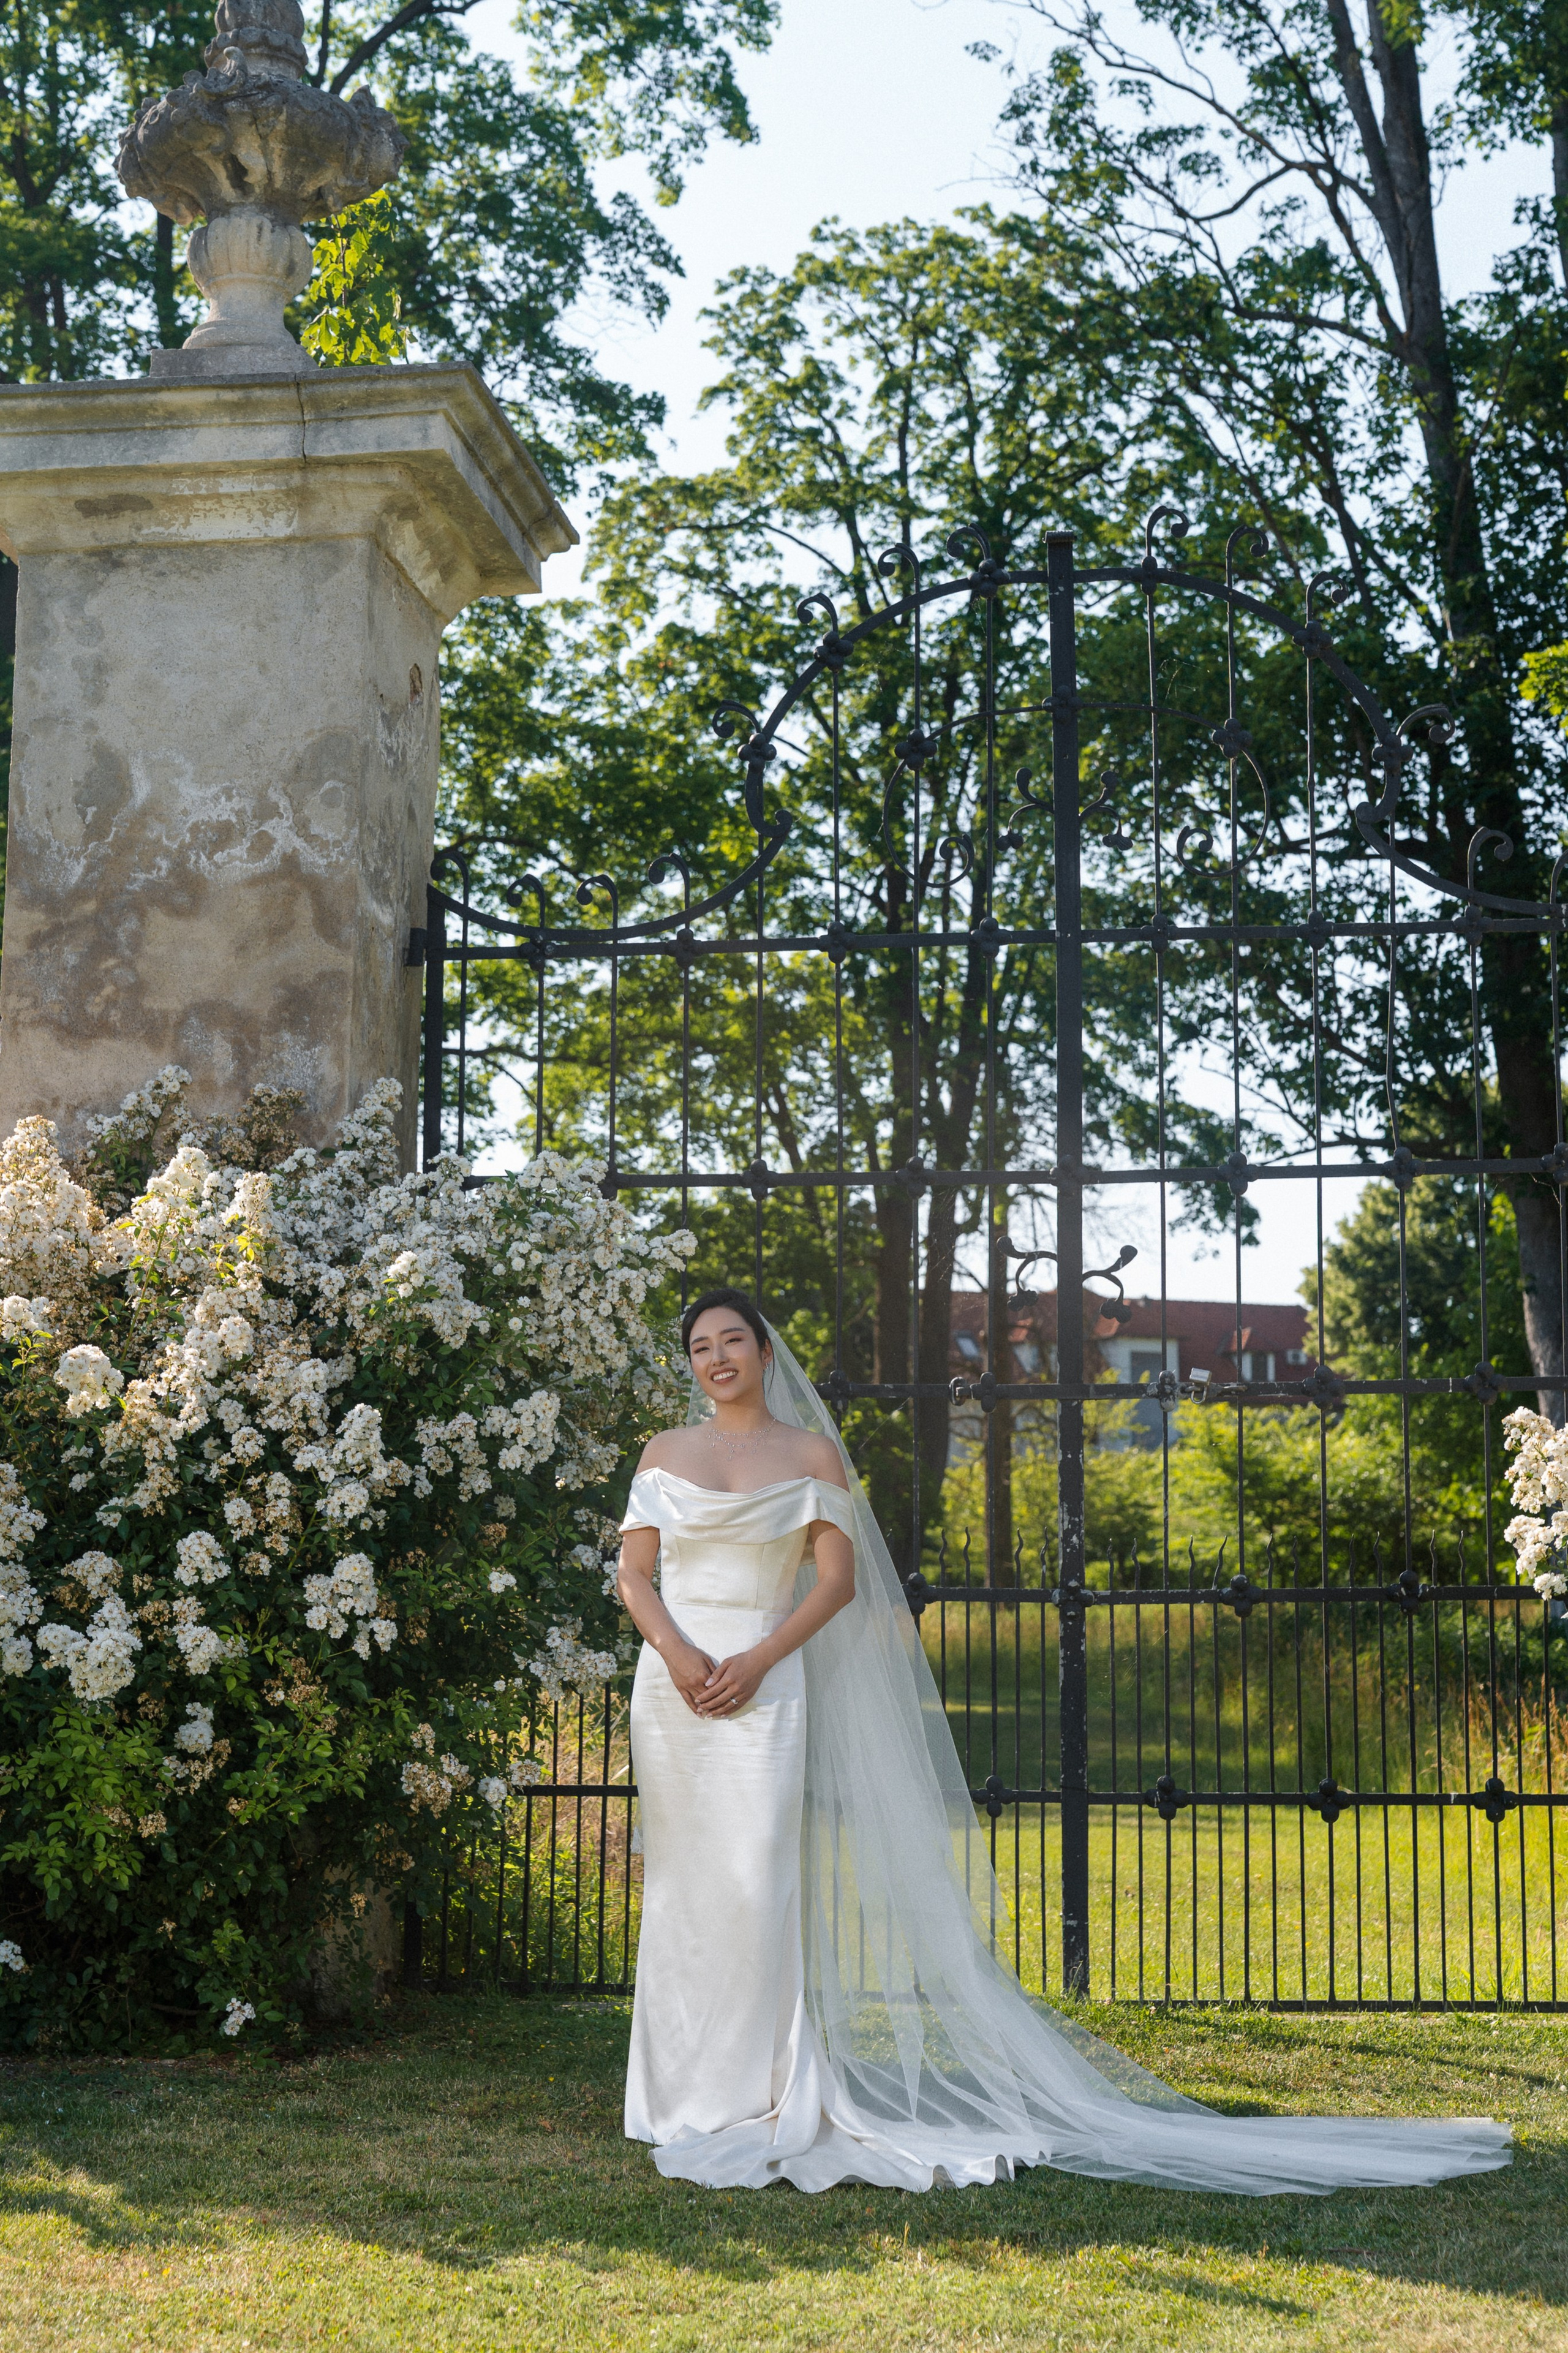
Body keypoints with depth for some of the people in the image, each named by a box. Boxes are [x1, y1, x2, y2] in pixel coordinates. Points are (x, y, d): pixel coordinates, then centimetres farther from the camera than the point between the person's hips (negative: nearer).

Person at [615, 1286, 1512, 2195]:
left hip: (760, 1691, -3)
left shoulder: (807, 1454, 6)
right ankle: (685, 2093, 14)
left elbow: (836, 1580, -1)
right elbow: (634, 1574, 7)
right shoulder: (665, 1453, 13)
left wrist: (756, 1661, -12)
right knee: (683, 1888, 6)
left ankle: (747, 2098, -4)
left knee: (752, 1889, -8)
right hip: (673, 1690, 3)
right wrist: (676, 1650, -12)